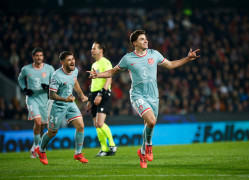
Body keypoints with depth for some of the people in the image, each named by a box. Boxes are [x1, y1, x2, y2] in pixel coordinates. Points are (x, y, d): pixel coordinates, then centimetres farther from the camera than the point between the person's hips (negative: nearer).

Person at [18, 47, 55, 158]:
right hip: (32, 99, -2)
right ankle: (36, 146, -5)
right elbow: (20, 79, 18)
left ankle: (35, 148, 28)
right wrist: (24, 89, 2)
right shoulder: (26, 69, -2)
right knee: (38, 122, -20)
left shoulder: (49, 69, -1)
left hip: (45, 99, 2)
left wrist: (48, 87, -17)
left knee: (41, 124, 9)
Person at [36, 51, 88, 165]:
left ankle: (78, 154, 5)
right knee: (52, 132, 7)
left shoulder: (75, 70, -3)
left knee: (80, 126, -8)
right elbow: (51, 95, -25)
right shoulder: (57, 76, -27)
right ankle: (41, 150, 35)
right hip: (57, 105, -6)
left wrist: (81, 95, 27)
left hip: (70, 104, 6)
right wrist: (65, 99, -38)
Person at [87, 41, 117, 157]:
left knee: (100, 123, -18)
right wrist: (90, 99, 23)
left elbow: (108, 80, -16)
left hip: (104, 95, -9)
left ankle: (112, 145, -4)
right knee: (96, 125, 4)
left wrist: (100, 95, -23)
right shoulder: (94, 65, 20)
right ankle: (104, 149, 9)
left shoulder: (105, 62, -6)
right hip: (94, 95, 9)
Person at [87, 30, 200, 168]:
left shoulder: (154, 54, 6)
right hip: (138, 96, -4)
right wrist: (98, 75, -3)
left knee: (150, 125, 7)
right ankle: (148, 144, 2)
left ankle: (143, 151, 30)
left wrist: (187, 59, 12)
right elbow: (113, 71, 12)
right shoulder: (128, 58, -1)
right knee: (151, 121, -25)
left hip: (153, 96, 4)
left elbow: (170, 65, 19)